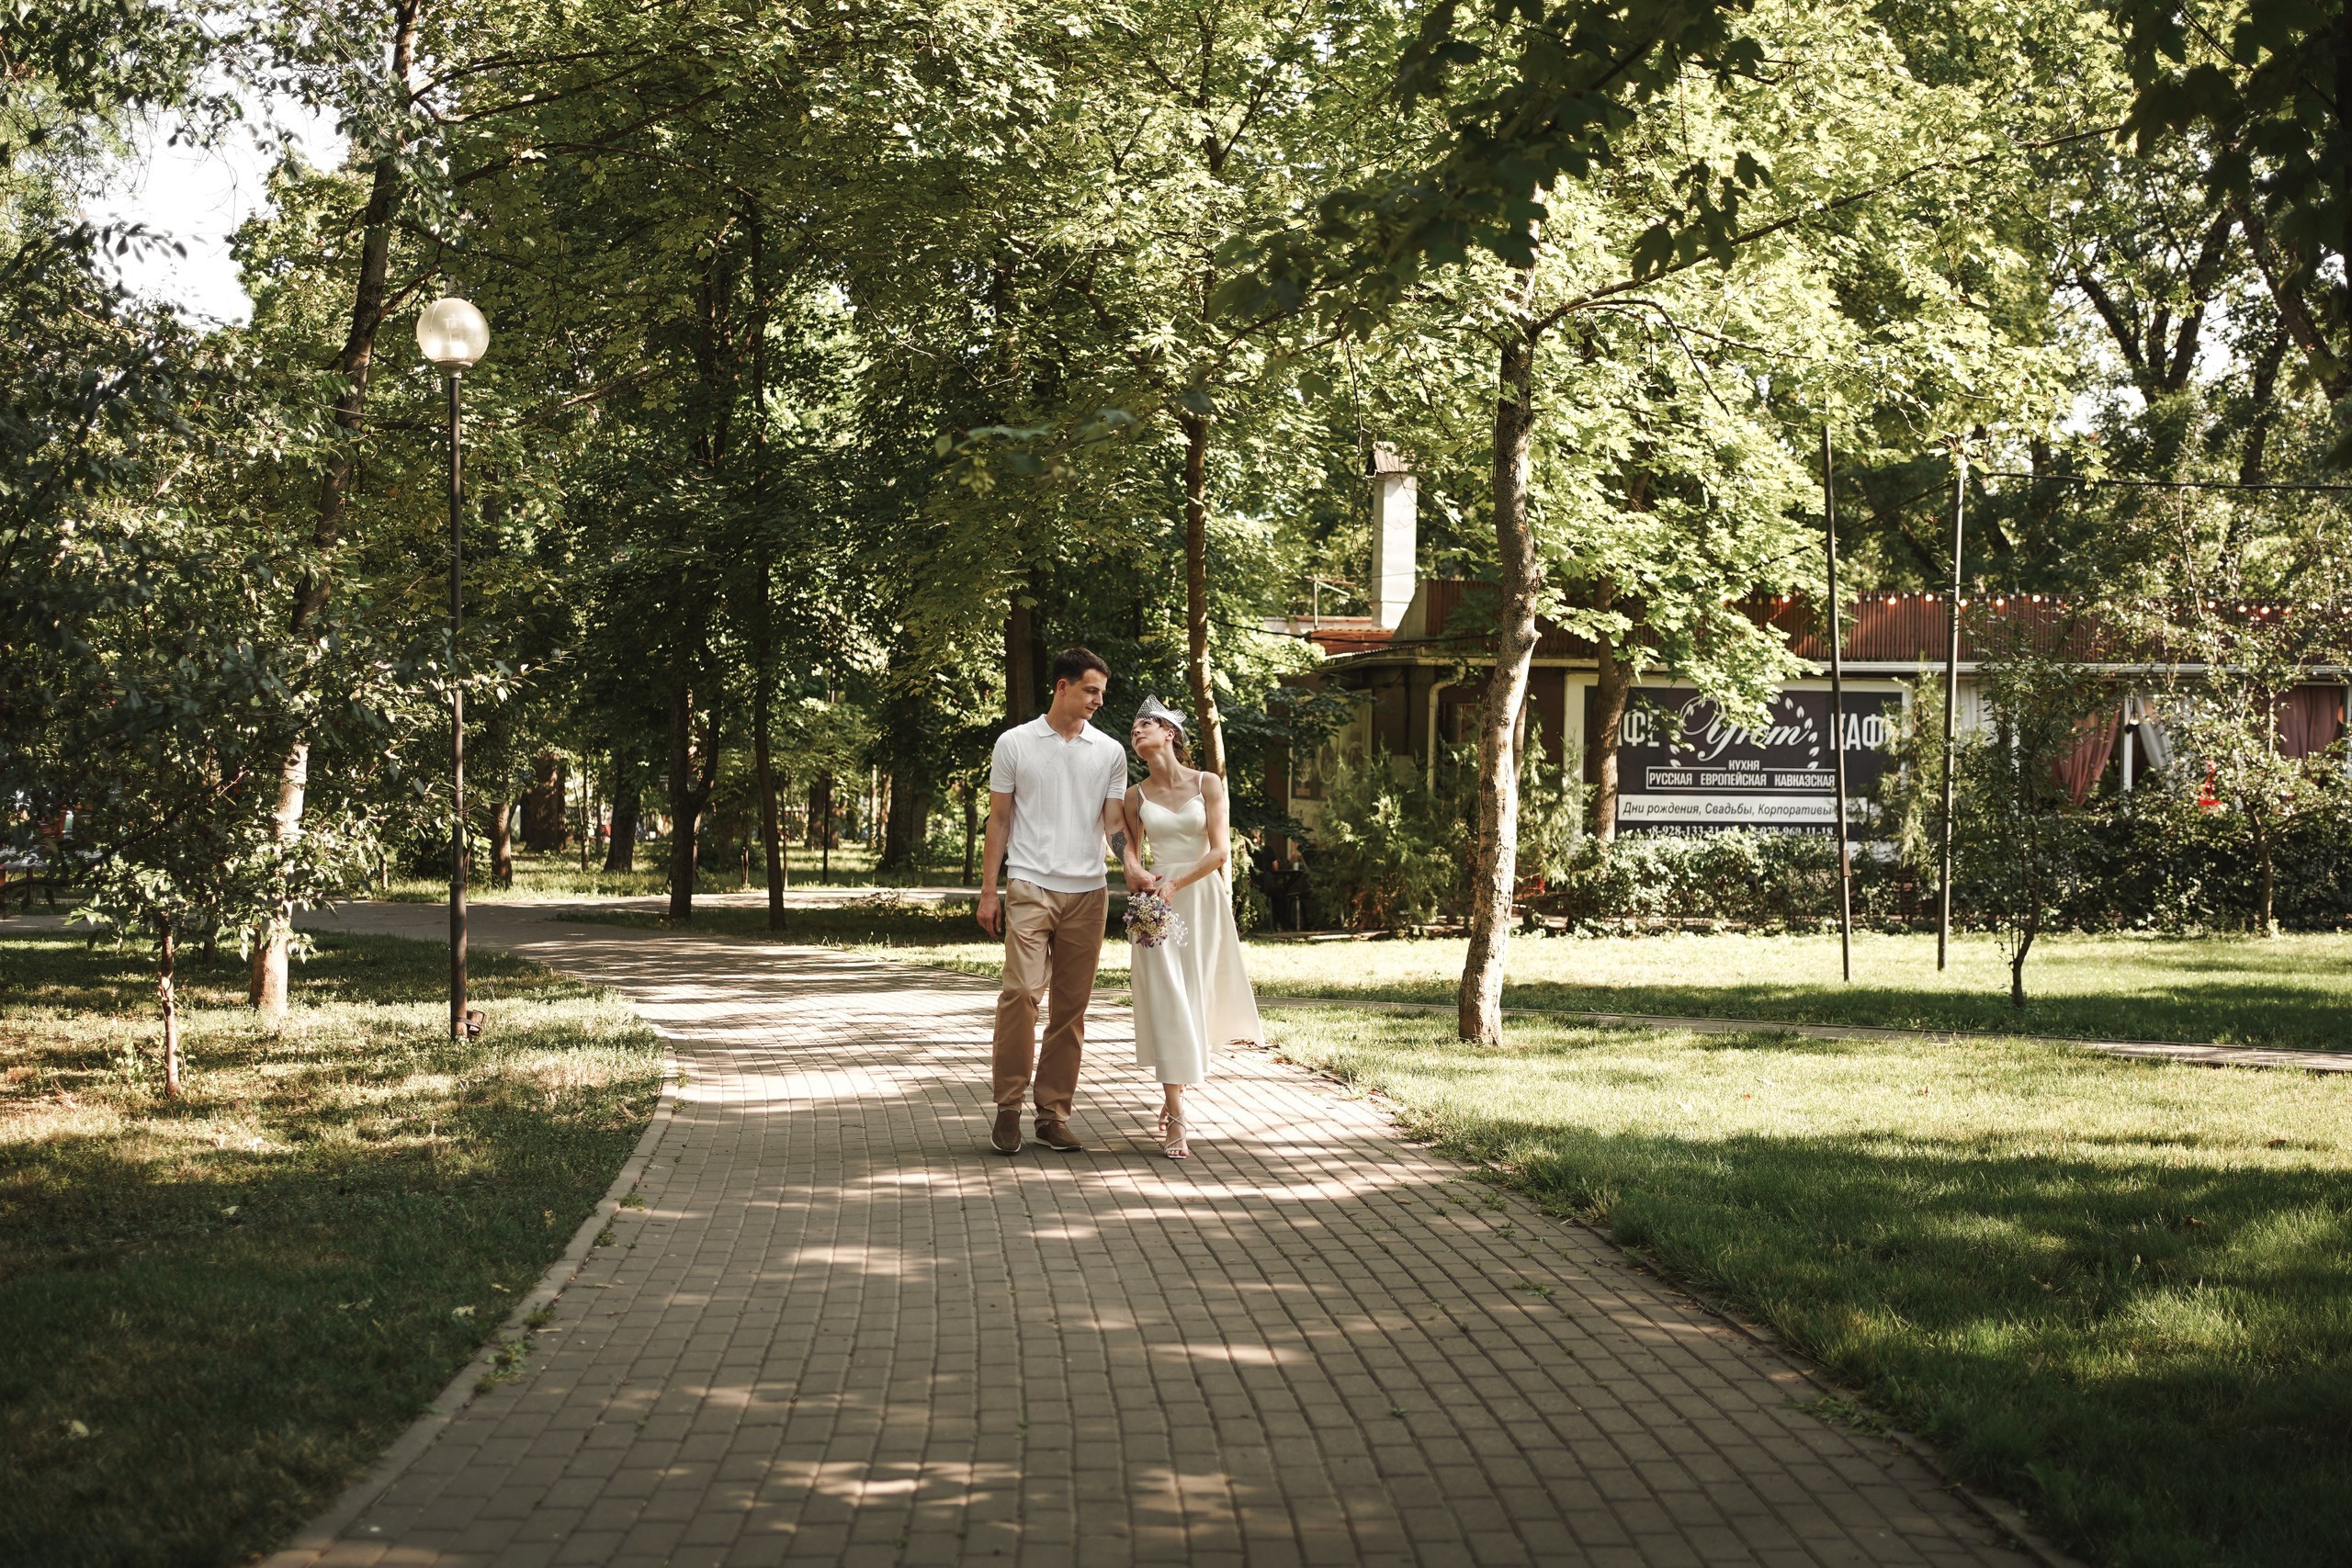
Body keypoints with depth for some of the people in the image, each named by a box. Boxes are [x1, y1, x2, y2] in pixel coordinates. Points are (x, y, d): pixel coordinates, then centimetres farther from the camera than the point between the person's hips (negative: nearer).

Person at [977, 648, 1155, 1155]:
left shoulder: (1110, 752, 11)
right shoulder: (1015, 743, 5)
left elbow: (1113, 820, 9)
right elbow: (999, 819, 7)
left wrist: (1133, 865, -11)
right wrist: (988, 891, 2)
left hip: (1087, 892, 3)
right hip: (1030, 888, -3)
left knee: (1071, 1007, 4)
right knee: (1022, 992, -16)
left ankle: (1054, 1112, 10)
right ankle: (1009, 1108, -8)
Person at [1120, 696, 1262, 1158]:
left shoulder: (1208, 784, 0)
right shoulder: (1137, 795, 6)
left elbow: (1220, 850, -6)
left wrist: (1176, 884, -15)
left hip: (1202, 898, 0)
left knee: (1195, 1000, 4)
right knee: (1166, 1002, -9)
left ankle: (1175, 1090, 25)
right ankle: (1175, 1119, -10)